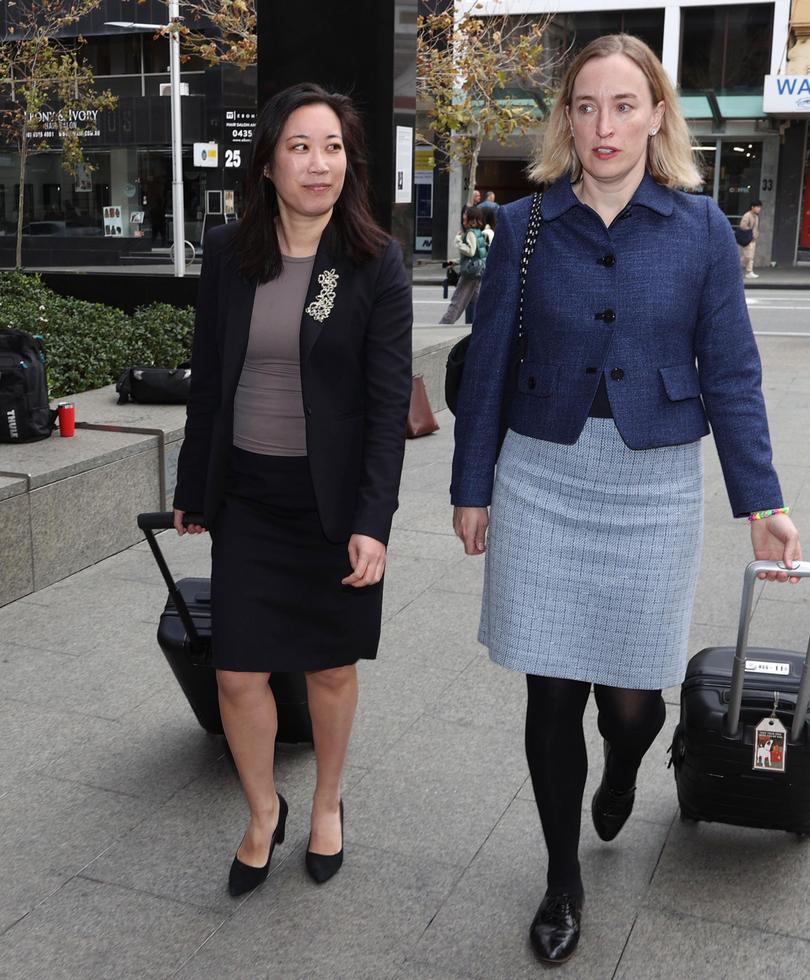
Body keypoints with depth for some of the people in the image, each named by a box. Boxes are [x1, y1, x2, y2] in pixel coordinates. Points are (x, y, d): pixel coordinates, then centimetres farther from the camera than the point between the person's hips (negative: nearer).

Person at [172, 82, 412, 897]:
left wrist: (372, 521, -17)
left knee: (331, 668, 11)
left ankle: (326, 804, 37)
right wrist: (191, 487, 12)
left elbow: (389, 399, -10)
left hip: (335, 495, -2)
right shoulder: (227, 254, 1)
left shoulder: (376, 264, -7)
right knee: (237, 675, 3)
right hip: (247, 494, 2)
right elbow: (208, 379, 8)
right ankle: (263, 814, 30)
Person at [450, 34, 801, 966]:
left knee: (632, 694, 8)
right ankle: (562, 880, 28)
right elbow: (487, 365, 4)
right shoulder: (524, 226, 0)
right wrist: (471, 488, 5)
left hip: (654, 489, 0)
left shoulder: (702, 230, -1)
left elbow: (730, 374, 2)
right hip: (542, 483, 0)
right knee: (552, 694, 6)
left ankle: (620, 775, 47)